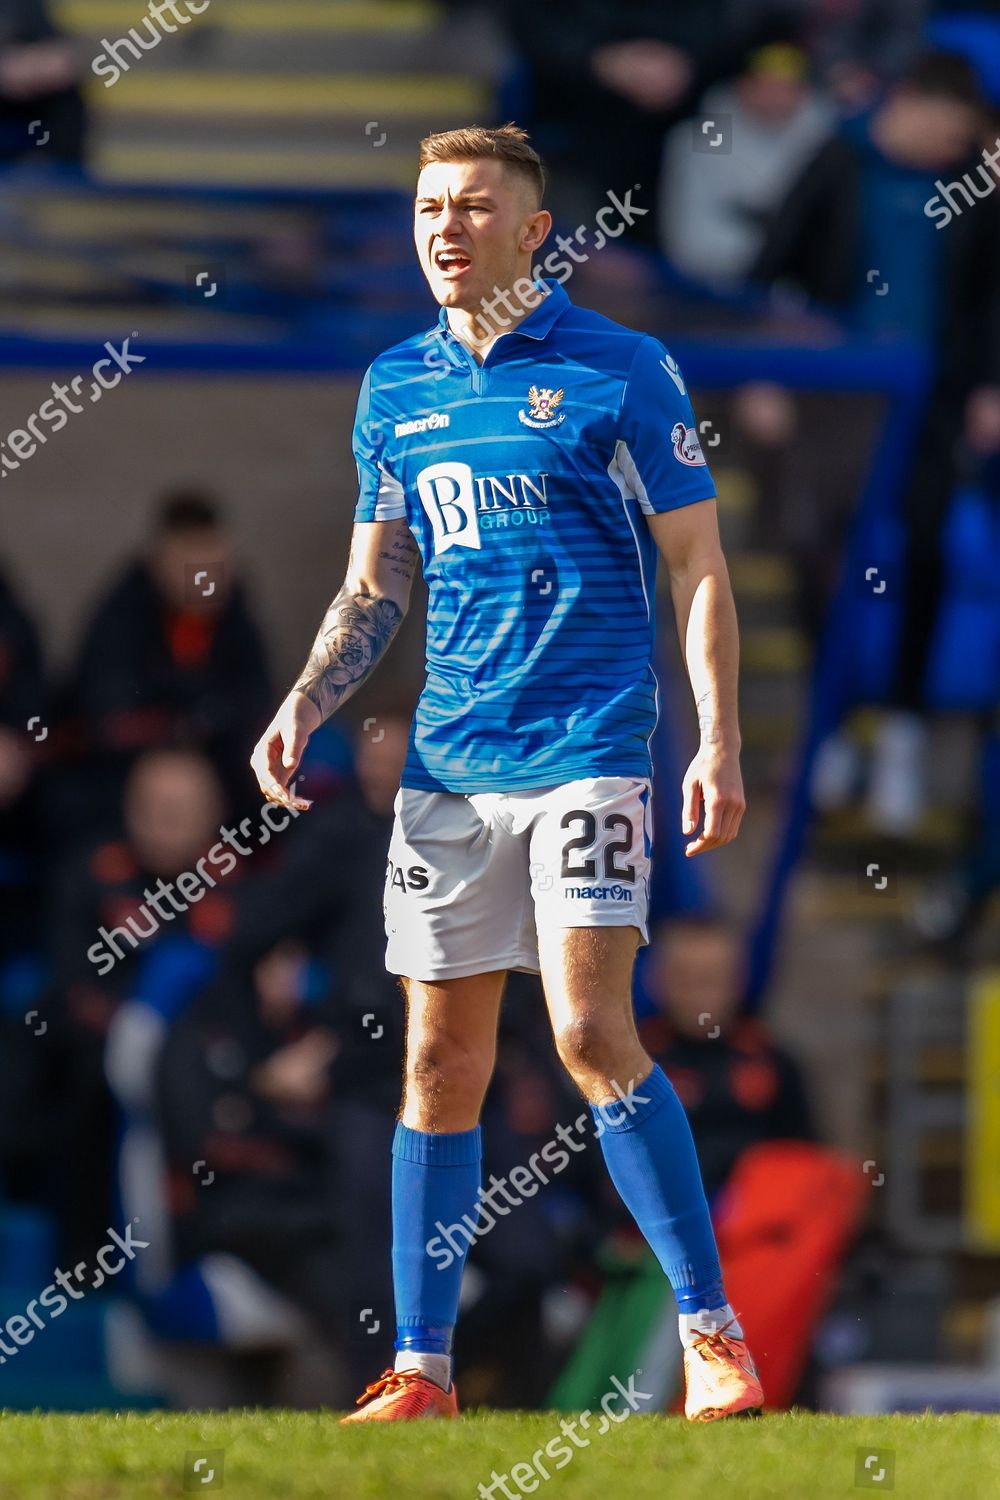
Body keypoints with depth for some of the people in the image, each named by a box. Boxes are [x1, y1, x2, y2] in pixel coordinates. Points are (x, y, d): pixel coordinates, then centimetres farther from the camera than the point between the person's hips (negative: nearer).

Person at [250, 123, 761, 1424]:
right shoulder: (395, 388, 12)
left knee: (591, 1034, -16)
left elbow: (698, 570, -1)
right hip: (447, 765, 5)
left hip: (587, 751, -5)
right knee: (441, 1061, 4)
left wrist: (719, 745, -9)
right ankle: (421, 1368, 9)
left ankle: (712, 1332, -8)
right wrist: (302, 710, 5)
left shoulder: (619, 370, -3)